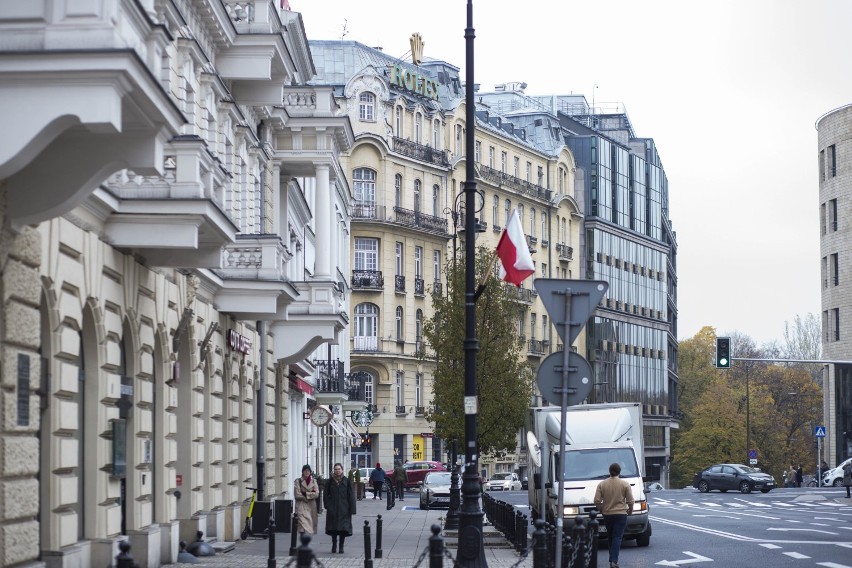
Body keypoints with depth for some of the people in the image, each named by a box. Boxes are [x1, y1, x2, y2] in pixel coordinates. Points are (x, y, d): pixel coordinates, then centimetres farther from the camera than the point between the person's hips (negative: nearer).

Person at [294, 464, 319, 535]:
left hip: (311, 506, 3)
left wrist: (305, 494, -9)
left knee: (311, 524, 3)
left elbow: (316, 494, 0)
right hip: (301, 506, -3)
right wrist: (310, 494, -6)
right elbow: (297, 495, -8)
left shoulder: (314, 481, 10)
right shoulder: (298, 481, 0)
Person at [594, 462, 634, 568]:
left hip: (607, 514, 2)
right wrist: (630, 511, 14)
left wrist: (601, 510, 13)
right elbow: (630, 501, -4)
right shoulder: (625, 484, -4)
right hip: (621, 514, -2)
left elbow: (597, 501, -4)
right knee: (617, 537, -5)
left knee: (611, 537, 16)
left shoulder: (602, 484, 0)